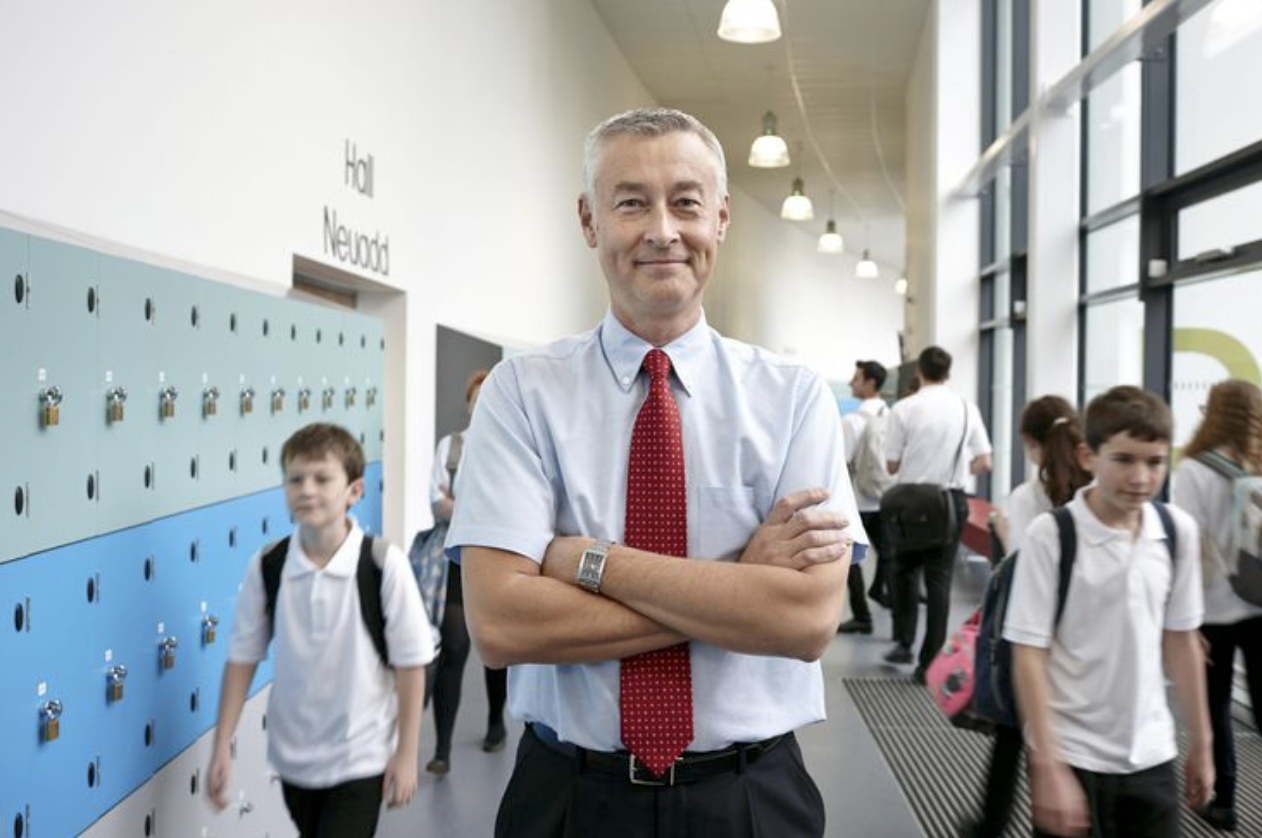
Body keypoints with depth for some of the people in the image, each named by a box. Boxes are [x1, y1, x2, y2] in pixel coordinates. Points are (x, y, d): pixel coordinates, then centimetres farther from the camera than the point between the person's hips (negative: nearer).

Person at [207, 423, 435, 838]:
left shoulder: (384, 564, -19)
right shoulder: (265, 567, -9)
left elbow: (410, 662, -12)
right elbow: (242, 657, -1)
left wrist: (407, 753, -7)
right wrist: (222, 747, -2)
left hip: (362, 757, -4)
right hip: (292, 756, 4)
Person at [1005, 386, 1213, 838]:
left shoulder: (1178, 531, -1)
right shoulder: (1050, 535, -16)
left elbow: (1181, 641, 9)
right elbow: (1028, 656, -14)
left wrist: (1201, 743, 12)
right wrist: (1048, 767, -16)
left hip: (1151, 755, 4)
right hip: (1072, 755, -4)